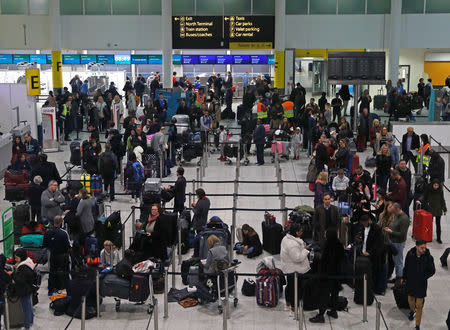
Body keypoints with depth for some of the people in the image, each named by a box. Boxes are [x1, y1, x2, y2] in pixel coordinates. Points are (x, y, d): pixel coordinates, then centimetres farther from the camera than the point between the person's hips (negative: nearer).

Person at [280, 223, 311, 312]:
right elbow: (297, 258, -31)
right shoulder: (293, 244, -31)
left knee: (290, 285, 25)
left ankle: (288, 301, 41)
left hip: (288, 267, 10)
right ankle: (294, 305, 16)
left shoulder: (286, 238, 2)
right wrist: (305, 250, -20)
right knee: (295, 287, 4)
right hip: (295, 270, -10)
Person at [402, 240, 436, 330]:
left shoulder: (428, 257, -19)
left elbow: (432, 271, -5)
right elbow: (406, 266, 4)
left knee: (419, 306, 0)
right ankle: (412, 311, 57)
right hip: (410, 282, 3)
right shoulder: (410, 254, -12)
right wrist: (404, 277, 12)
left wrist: (423, 277, -16)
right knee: (410, 299, 24)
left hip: (421, 284, -3)